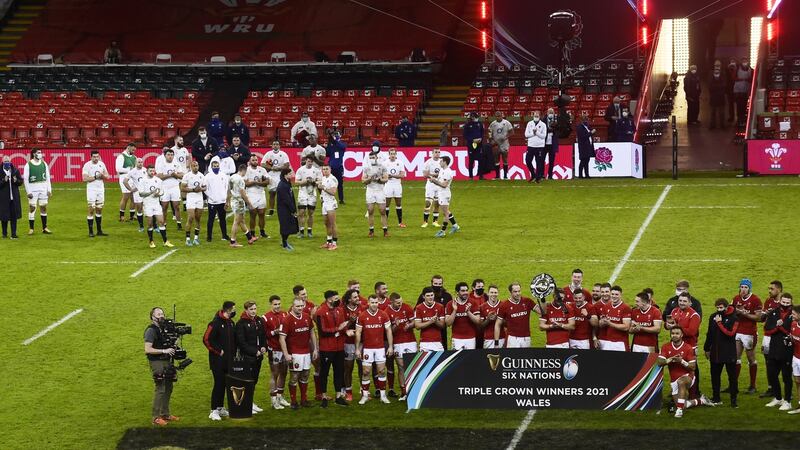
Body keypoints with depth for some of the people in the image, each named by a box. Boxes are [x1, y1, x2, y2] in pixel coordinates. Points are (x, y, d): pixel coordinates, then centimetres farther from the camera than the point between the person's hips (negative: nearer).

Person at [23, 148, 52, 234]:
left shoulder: (44, 164, 8)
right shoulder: (28, 165, -4)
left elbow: (47, 177, 11)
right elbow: (25, 179, -4)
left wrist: (49, 190, 5)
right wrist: (28, 192, -9)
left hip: (43, 188, 4)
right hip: (33, 189, -4)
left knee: (44, 207, 7)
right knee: (32, 208, -4)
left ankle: (44, 228, 14)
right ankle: (31, 229, 1)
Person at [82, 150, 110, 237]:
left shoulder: (101, 164, 6)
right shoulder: (87, 165, -9)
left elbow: (107, 176, 8)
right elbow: (85, 178, -15)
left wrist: (102, 175, -13)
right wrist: (95, 177, -19)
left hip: (101, 188, 5)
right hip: (91, 190, -5)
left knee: (99, 209, 8)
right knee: (91, 210, -6)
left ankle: (99, 231, 15)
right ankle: (91, 231, -1)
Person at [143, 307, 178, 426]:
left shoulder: (164, 329, 13)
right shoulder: (151, 330, -12)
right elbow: (147, 349, -20)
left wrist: (173, 348, 8)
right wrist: (164, 351, -21)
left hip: (166, 362, 9)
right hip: (157, 363, -9)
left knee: (168, 388, 14)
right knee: (160, 389, -9)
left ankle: (165, 414, 25)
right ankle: (156, 417, -4)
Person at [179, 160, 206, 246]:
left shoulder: (201, 176, 8)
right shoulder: (187, 176, -6)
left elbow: (205, 187, 14)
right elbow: (182, 188, -9)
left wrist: (201, 189, -9)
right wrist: (193, 189, -17)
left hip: (199, 199, 4)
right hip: (190, 199, -4)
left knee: (198, 218, 7)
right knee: (190, 218, -11)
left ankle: (196, 237, 16)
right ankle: (188, 238, -6)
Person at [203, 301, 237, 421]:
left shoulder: (231, 323, 10)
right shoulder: (216, 323, -15)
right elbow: (206, 340, -18)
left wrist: (233, 352, 9)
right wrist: (218, 351, -15)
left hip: (228, 360, 8)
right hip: (218, 360, -8)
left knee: (224, 383, 12)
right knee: (219, 383, -8)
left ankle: (220, 408, 22)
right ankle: (214, 411, -4)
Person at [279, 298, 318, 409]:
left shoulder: (307, 317, 6)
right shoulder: (287, 319, -12)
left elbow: (312, 333, 16)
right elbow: (282, 338, -13)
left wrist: (315, 349, 12)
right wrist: (286, 354, -17)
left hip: (306, 352, 6)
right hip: (294, 353, -6)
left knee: (305, 376, 11)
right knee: (294, 377, -1)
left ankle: (304, 399, 21)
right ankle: (293, 401, 7)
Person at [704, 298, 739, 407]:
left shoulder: (733, 318, -8)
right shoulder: (713, 317, 8)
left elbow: (730, 333, -21)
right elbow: (709, 334, 15)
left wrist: (719, 323, -20)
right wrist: (706, 349, 16)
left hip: (729, 353, -5)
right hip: (715, 352, 5)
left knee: (732, 376, 0)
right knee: (715, 376, 12)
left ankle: (733, 399, 4)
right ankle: (716, 398, 23)